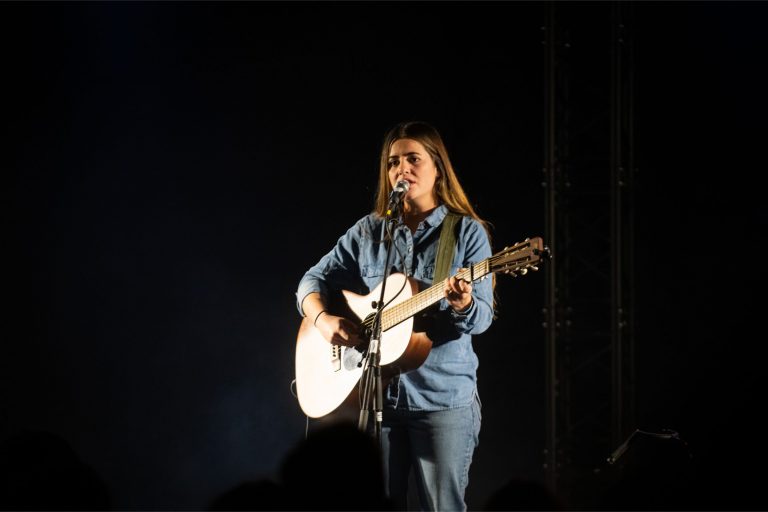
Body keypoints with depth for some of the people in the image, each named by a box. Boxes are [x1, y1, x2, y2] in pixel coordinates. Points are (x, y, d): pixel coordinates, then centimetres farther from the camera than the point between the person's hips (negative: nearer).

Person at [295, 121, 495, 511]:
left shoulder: (467, 232, 0)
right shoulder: (368, 232, 10)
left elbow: (482, 317, -7)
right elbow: (313, 280, 13)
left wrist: (464, 306, -30)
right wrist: (323, 319, -8)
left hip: (443, 396, -3)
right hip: (373, 395, 3)